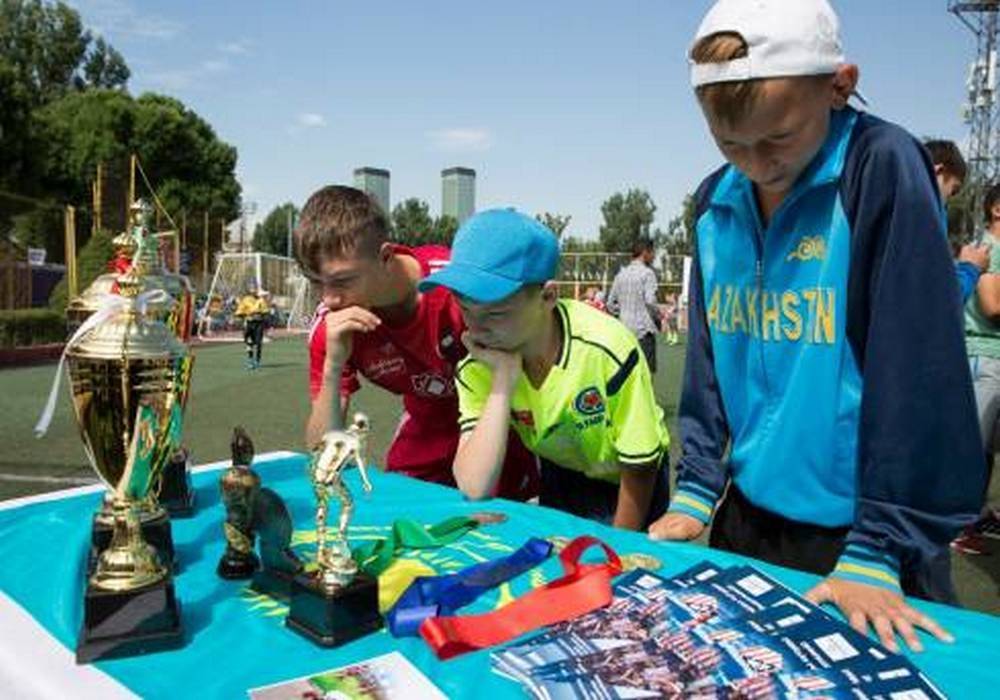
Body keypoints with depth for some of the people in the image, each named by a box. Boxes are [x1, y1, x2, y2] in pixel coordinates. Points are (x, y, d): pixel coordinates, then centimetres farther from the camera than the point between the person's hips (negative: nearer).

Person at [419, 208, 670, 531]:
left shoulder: (606, 349, -33)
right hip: (559, 477, 3)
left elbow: (639, 471, -20)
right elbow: (474, 487, -34)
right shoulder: (476, 365, -23)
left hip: (621, 482, -3)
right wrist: (503, 380, -37)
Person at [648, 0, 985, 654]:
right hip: (748, 514, 5)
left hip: (854, 528, -5)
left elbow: (918, 370, -18)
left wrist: (878, 550, -17)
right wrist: (695, 491, 2)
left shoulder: (883, 169, -16)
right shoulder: (715, 203, 0)